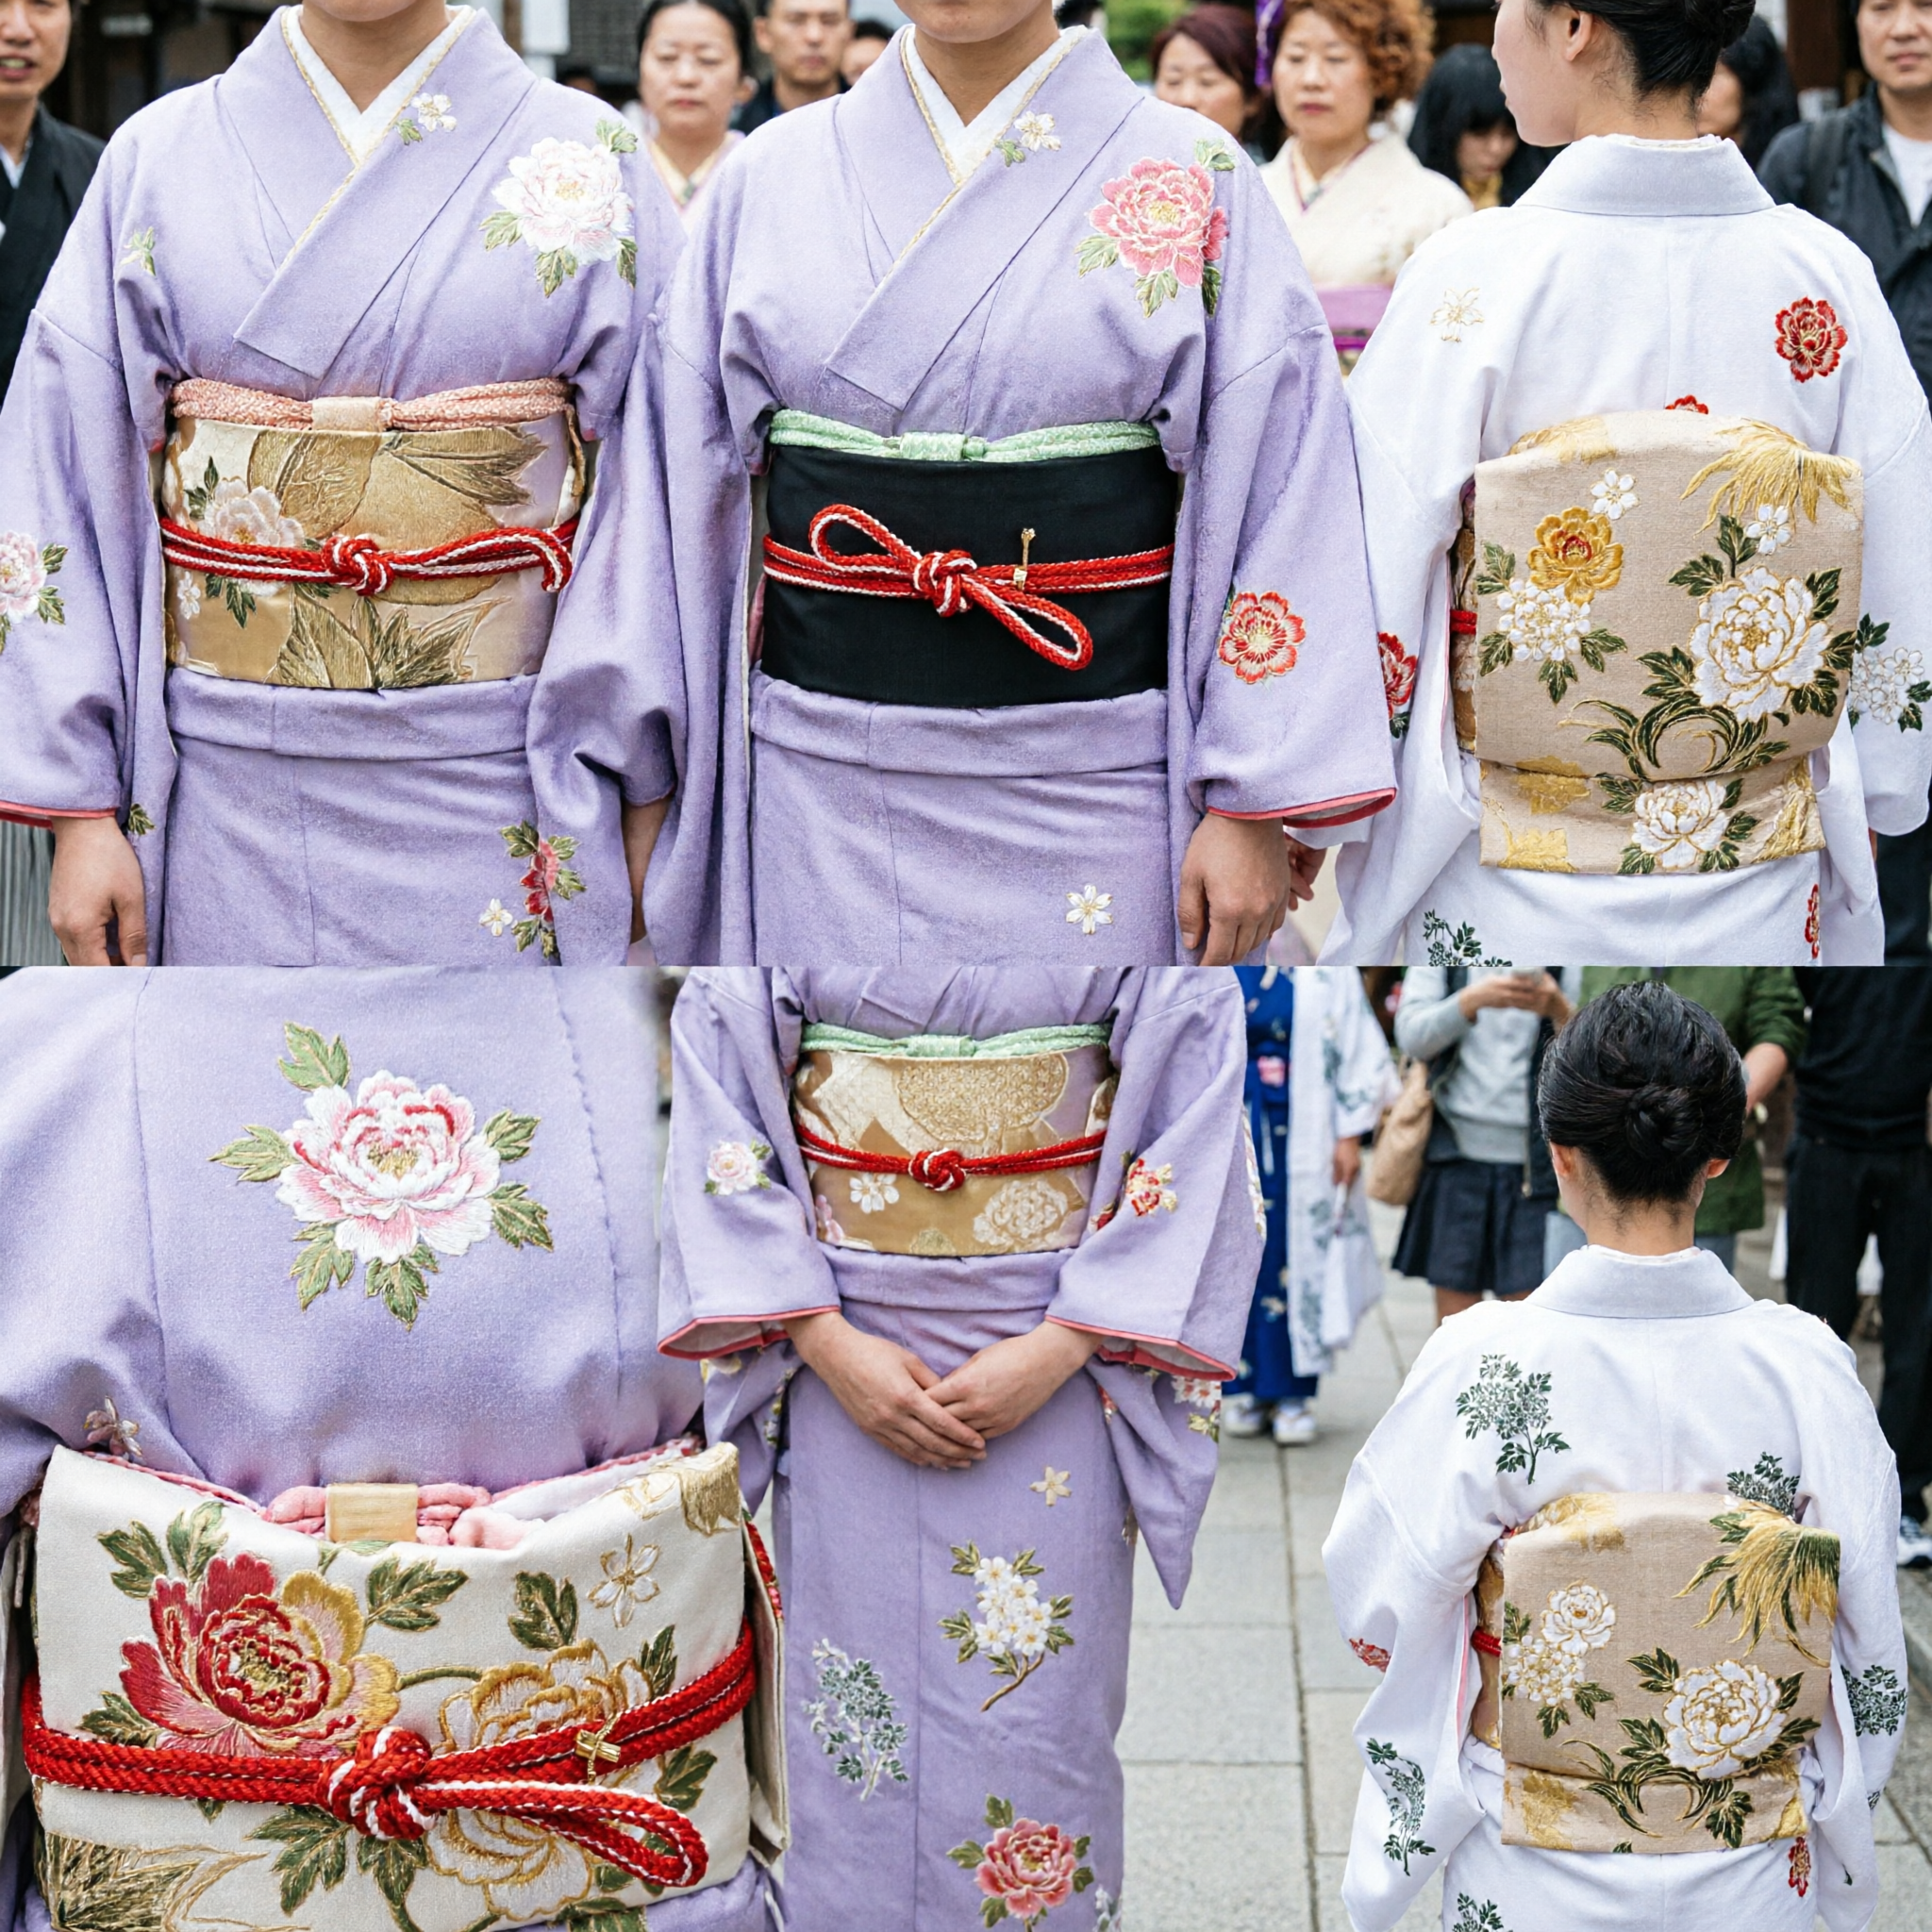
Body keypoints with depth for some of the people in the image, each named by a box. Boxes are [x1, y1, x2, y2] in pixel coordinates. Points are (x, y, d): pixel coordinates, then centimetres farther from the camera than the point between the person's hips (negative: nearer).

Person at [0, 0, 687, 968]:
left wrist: (641, 782, -3)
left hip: (501, 779, -1)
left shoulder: (589, 159, 0)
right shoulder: (159, 158, 5)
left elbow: (657, 491, 0)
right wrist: (83, 802, -2)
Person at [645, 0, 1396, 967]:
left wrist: (1256, 807, -9)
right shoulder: (770, 176, 6)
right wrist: (660, 770, 8)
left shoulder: (1197, 181, -2)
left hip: (1089, 779, -2)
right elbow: (698, 484, 9)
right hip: (824, 772, 2)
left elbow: (1279, 499, -5)